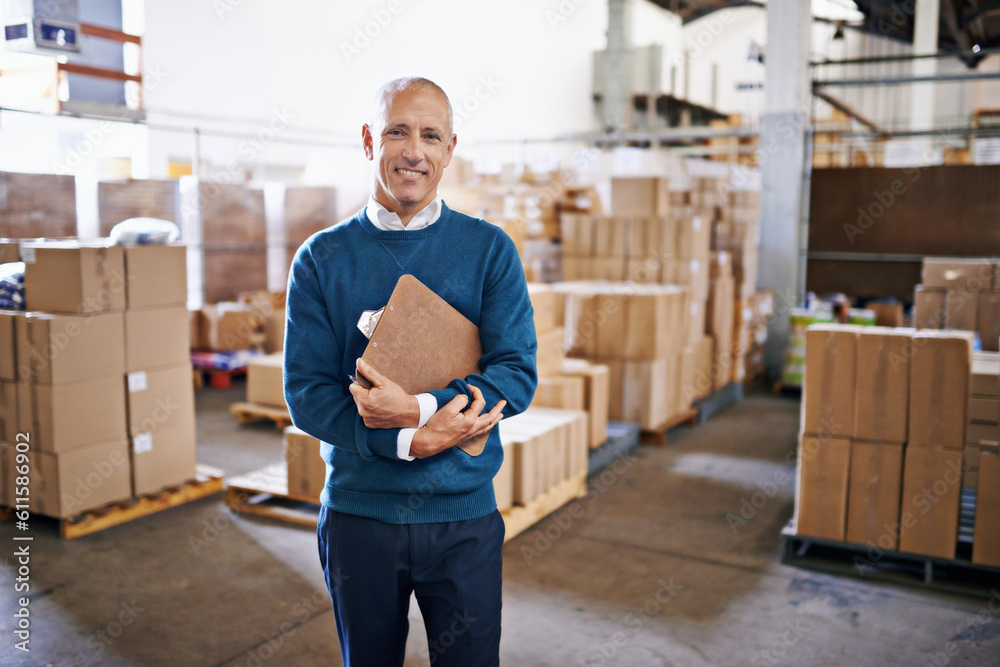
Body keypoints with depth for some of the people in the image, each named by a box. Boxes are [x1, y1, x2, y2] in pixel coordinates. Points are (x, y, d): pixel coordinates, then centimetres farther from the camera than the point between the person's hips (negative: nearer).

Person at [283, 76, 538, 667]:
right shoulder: (322, 258, -1)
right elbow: (305, 392, -6)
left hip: (465, 512, 0)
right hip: (357, 512, 1)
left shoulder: (490, 249, -2)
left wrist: (419, 409, -23)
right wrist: (406, 441, -20)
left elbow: (518, 374, -8)